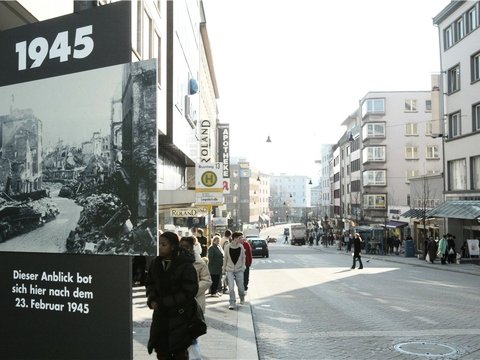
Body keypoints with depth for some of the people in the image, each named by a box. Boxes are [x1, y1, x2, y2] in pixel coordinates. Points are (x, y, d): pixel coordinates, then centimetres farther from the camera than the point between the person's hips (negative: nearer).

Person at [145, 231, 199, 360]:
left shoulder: (186, 266, -18)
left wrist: (163, 302, -19)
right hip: (160, 314, 5)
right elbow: (149, 283, 13)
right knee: (161, 349, 13)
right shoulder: (156, 263, 0)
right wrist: (152, 299, -7)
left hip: (180, 316, -5)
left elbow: (189, 292, -18)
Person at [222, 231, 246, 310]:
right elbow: (225, 258, 3)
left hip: (239, 270, 1)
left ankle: (242, 298, 36)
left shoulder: (241, 247, -7)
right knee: (231, 287, -9)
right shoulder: (227, 247, -9)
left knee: (240, 287, 7)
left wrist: (243, 267, 0)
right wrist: (223, 269, 8)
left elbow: (243, 258, 5)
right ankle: (232, 303, 4)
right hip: (230, 270, -1)